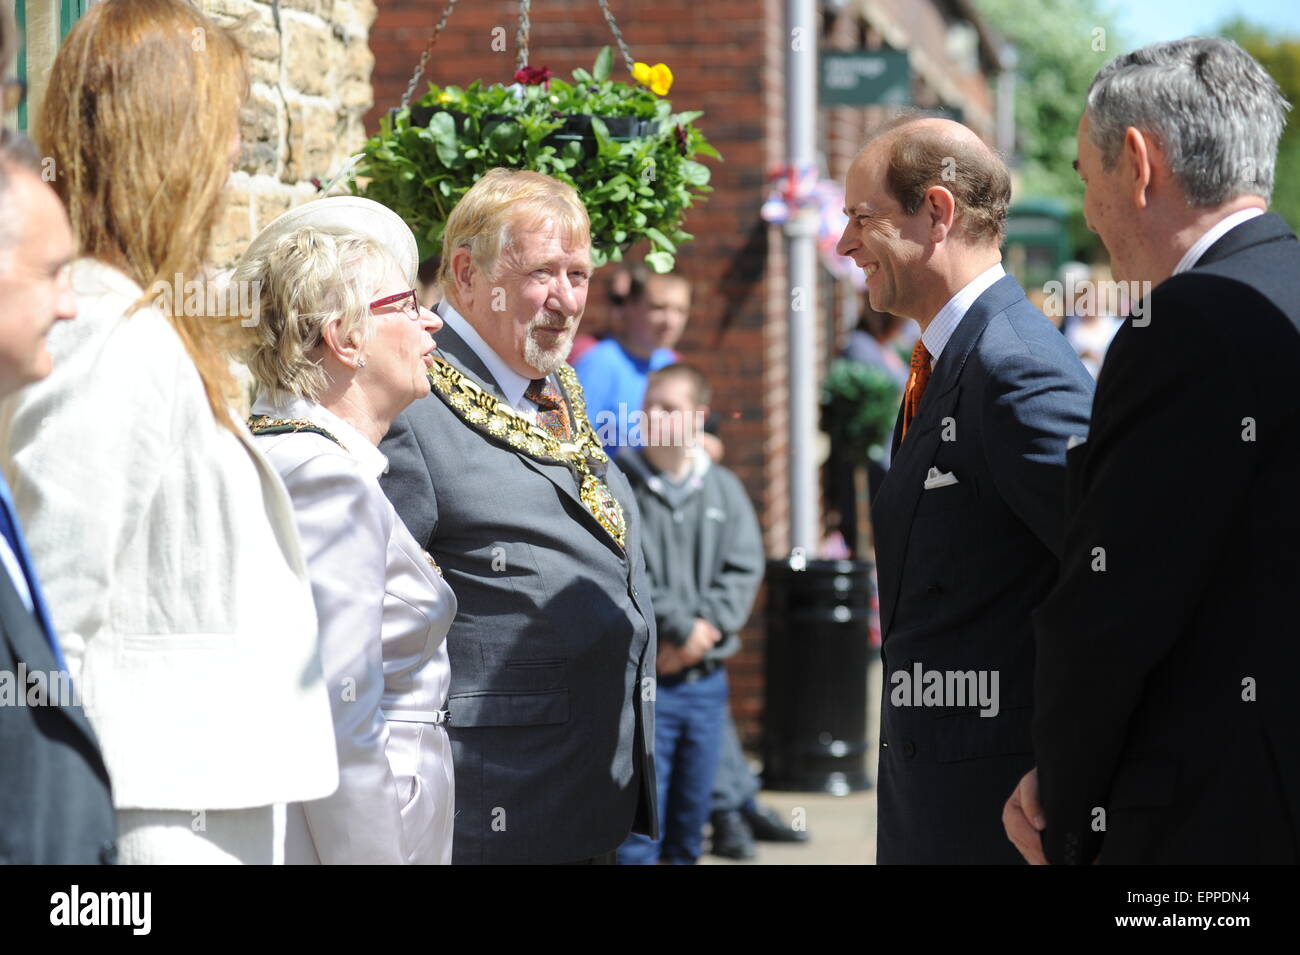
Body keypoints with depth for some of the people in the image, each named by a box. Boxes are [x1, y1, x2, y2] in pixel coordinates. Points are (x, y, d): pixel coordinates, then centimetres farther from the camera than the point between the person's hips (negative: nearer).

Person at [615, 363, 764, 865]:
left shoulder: (724, 489, 8)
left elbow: (744, 570, 3)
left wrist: (706, 627, -12)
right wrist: (681, 628, -14)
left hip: (706, 678, 4)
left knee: (691, 823, 13)